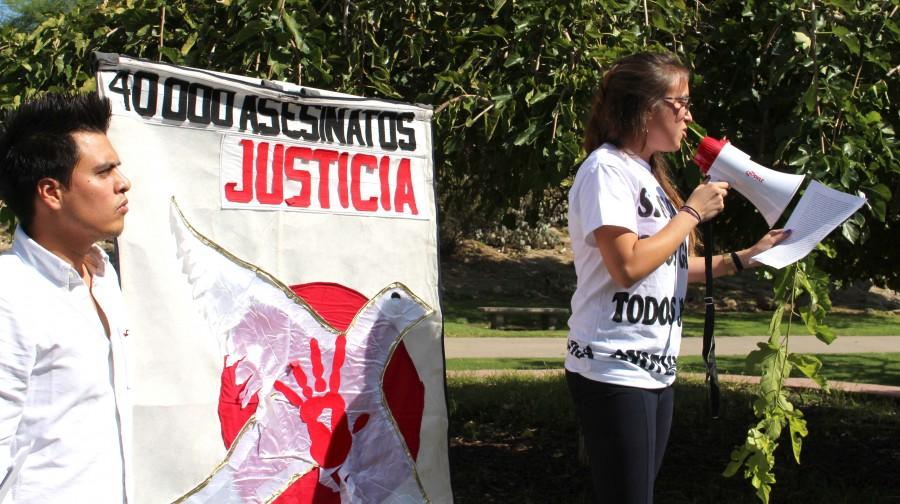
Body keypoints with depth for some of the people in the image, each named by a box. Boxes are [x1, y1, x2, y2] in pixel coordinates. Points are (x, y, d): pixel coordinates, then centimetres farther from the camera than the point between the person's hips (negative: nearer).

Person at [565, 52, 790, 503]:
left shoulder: (647, 174, 16)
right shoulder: (607, 168, -12)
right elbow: (628, 266, -23)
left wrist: (745, 258, 11)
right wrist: (693, 211, -12)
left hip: (657, 369, 9)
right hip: (614, 371, -9)